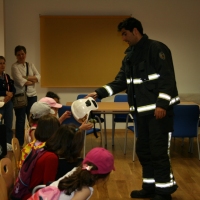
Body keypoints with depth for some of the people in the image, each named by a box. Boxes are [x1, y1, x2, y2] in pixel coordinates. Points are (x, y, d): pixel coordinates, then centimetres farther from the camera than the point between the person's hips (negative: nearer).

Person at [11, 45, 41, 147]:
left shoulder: (31, 65, 13)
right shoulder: (14, 66, -3)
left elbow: (38, 77, 0)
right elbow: (20, 81, -15)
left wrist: (27, 78, -14)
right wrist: (32, 81, -7)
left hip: (32, 95, 5)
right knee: (20, 120, 1)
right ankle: (19, 143, 10)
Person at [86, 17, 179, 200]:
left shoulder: (157, 48, -11)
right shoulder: (130, 55, 14)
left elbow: (167, 78, -16)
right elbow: (121, 81, 14)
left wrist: (162, 104, -22)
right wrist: (99, 93, 4)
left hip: (159, 108, -9)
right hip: (141, 110, 9)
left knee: (158, 150, -5)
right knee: (143, 149, 12)